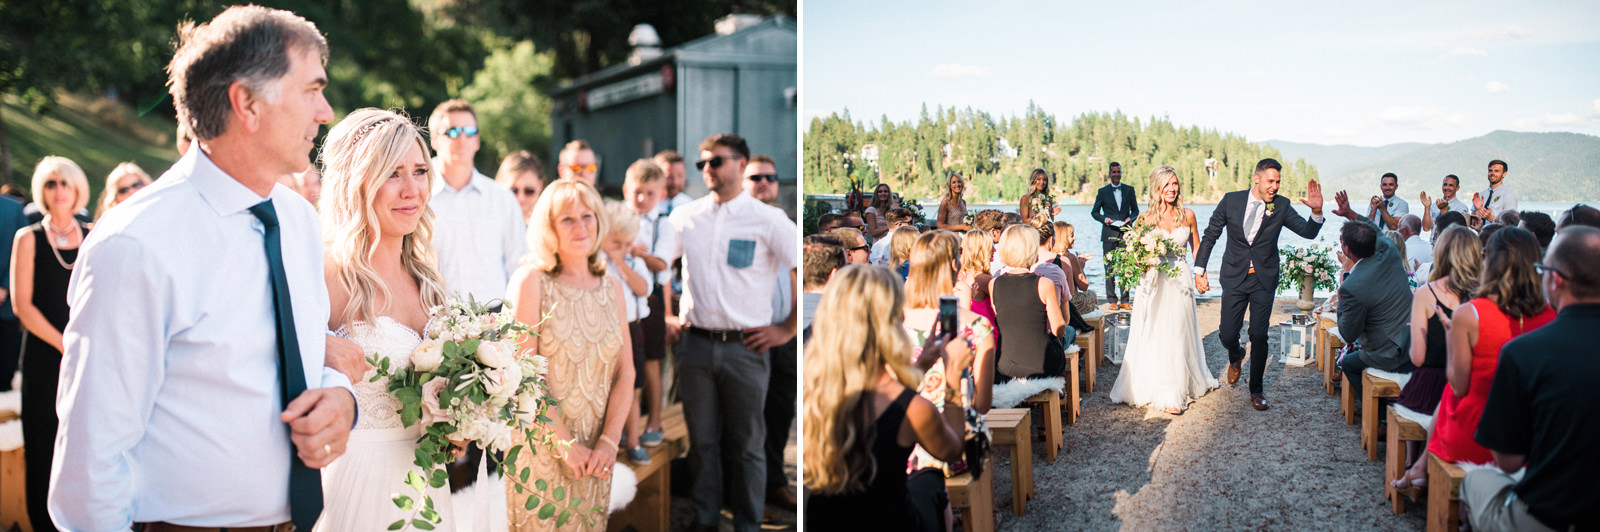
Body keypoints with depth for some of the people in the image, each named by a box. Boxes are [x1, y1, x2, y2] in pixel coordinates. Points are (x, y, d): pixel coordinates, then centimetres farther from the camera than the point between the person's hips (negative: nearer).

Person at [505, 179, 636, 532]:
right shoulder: (530, 282, -6)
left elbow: (625, 373, 5)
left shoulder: (612, 290, 8)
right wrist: (565, 443, -15)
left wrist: (610, 440, -7)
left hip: (595, 453, 4)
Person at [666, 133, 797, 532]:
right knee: (702, 442, 11)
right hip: (695, 345, 3)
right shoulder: (685, 217, 8)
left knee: (747, 446, 5)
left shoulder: (767, 219, -3)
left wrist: (787, 329, -6)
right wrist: (663, 319, 12)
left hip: (746, 347, -3)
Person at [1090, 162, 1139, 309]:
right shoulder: (1103, 191, 7)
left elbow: (1135, 210, 15)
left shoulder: (1129, 190, 11)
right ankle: (1112, 300, 6)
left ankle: (1124, 301, 5)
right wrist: (1104, 218, -9)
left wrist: (1130, 218, -6)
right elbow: (1094, 212, 10)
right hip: (1109, 234, -1)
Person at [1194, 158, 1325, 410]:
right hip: (1235, 278, 0)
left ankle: (1256, 389, 15)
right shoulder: (1231, 200, -5)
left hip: (1264, 280, 0)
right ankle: (1236, 356, 40)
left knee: (1259, 336, -2)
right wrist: (1199, 270, 1)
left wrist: (1317, 211, -27)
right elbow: (1210, 235, 3)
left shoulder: (1281, 206, -4)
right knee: (1227, 335, 2)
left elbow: (1308, 232, -7)